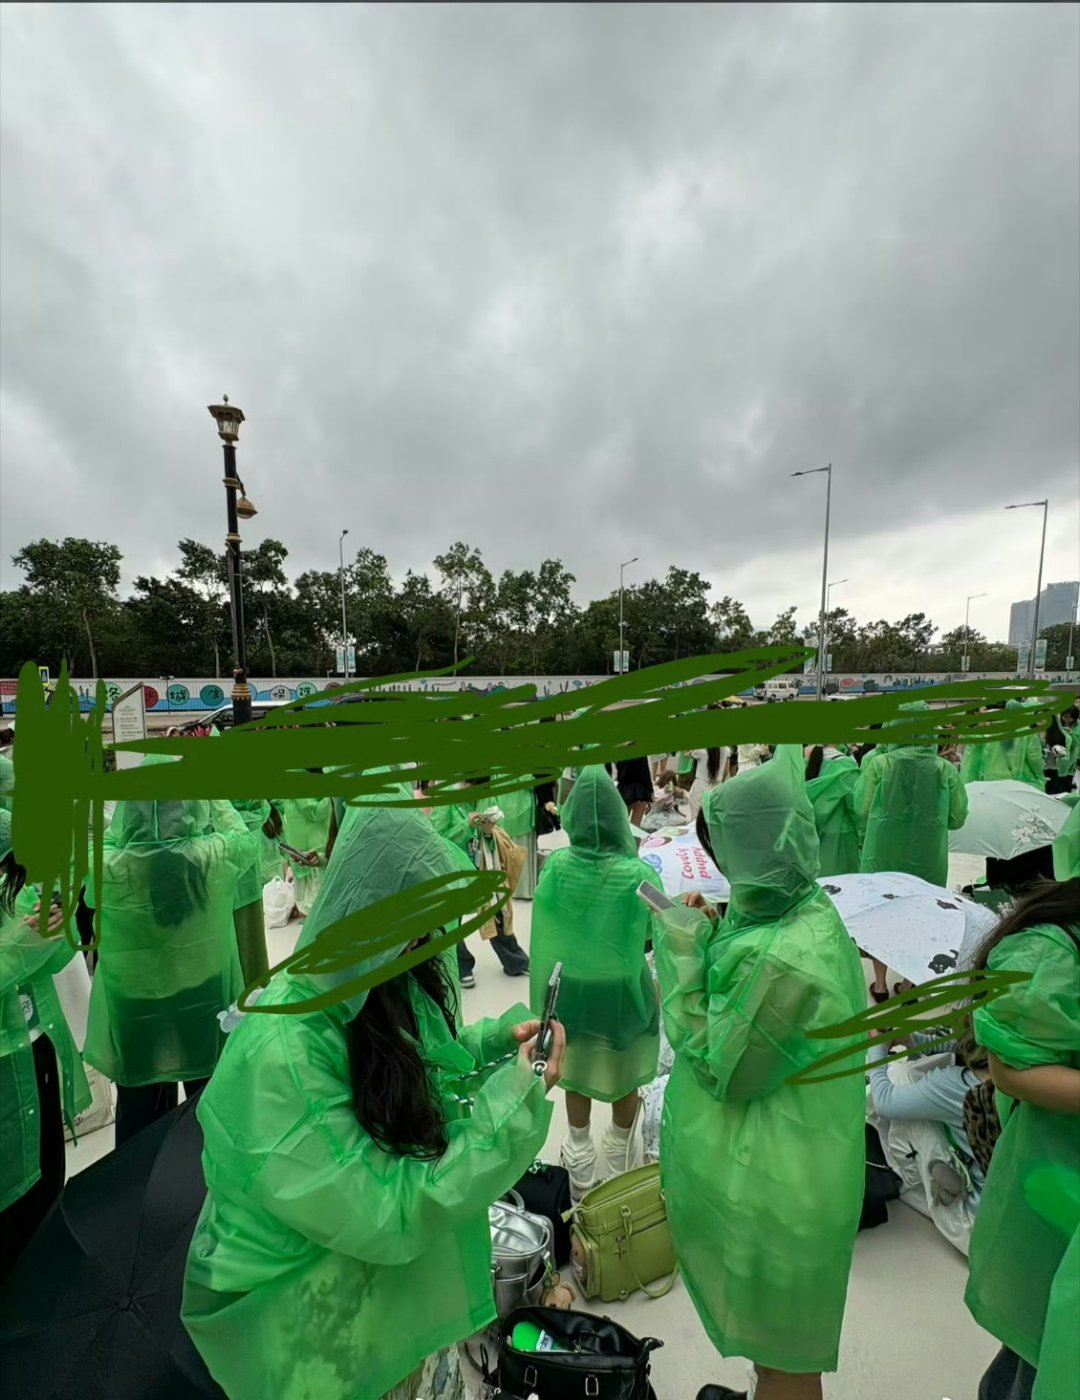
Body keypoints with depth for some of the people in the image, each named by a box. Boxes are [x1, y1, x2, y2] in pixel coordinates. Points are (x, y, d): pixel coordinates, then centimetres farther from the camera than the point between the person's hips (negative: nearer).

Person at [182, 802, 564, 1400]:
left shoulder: (386, 985, -12)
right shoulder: (284, 1053, -34)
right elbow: (388, 1216, -28)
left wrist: (496, 1039, -11)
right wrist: (513, 1101, -27)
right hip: (311, 1310, -5)